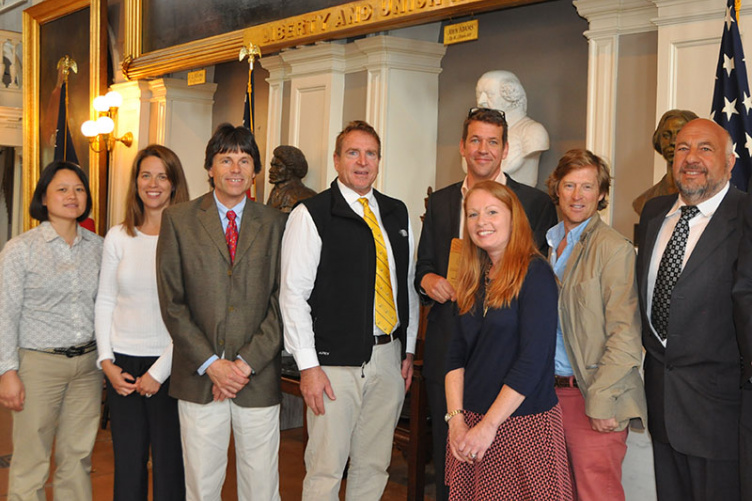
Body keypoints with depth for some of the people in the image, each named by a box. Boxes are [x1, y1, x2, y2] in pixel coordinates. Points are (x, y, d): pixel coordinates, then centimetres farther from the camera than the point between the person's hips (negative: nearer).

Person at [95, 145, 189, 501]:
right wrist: (106, 361, 0)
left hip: (169, 364, -3)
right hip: (123, 364, 3)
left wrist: (160, 370, -11)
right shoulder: (118, 237, 6)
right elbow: (105, 302, 10)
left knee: (170, 464, 3)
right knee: (127, 462, 11)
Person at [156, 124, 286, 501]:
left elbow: (282, 301, 1)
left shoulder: (274, 223, 6)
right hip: (198, 376, 0)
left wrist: (247, 362, -9)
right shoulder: (178, 219, 4)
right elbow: (171, 302, 0)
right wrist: (210, 363, -8)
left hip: (259, 376, 0)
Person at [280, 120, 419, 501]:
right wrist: (308, 366, -13)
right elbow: (293, 294, -8)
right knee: (326, 469, -1)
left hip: (389, 357, 5)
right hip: (336, 360, -5)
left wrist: (408, 349, 12)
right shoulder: (311, 215, -4)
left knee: (374, 466, 13)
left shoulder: (397, 214, 13)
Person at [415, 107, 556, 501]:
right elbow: (424, 265, 18)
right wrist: (427, 280, -4)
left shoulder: (535, 203, 1)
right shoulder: (440, 202, 12)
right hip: (447, 348, 3)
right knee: (447, 456, 12)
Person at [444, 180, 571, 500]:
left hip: (524, 423, -6)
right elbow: (456, 354, 7)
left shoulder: (535, 273, -11)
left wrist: (488, 425, -16)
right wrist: (456, 419, -5)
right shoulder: (474, 281, 9)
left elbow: (533, 360, -17)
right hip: (470, 421, 6)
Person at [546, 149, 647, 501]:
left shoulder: (614, 248, -9)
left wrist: (600, 401, -18)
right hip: (547, 391, 6)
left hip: (592, 396, -6)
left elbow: (625, 336, -13)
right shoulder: (547, 242, 13)